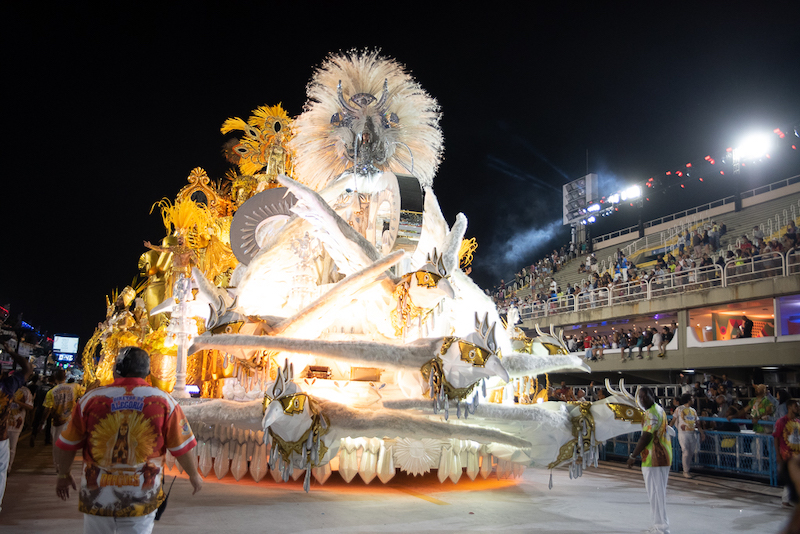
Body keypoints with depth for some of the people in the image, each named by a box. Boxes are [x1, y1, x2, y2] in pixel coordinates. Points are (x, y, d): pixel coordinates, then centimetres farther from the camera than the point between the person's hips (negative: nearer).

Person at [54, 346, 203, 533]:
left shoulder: (91, 399, -6)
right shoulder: (164, 402, -8)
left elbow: (65, 446, 4)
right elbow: (183, 449, -4)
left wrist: (64, 475, 23)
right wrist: (194, 475, 14)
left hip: (97, 497, 2)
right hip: (141, 501, -1)